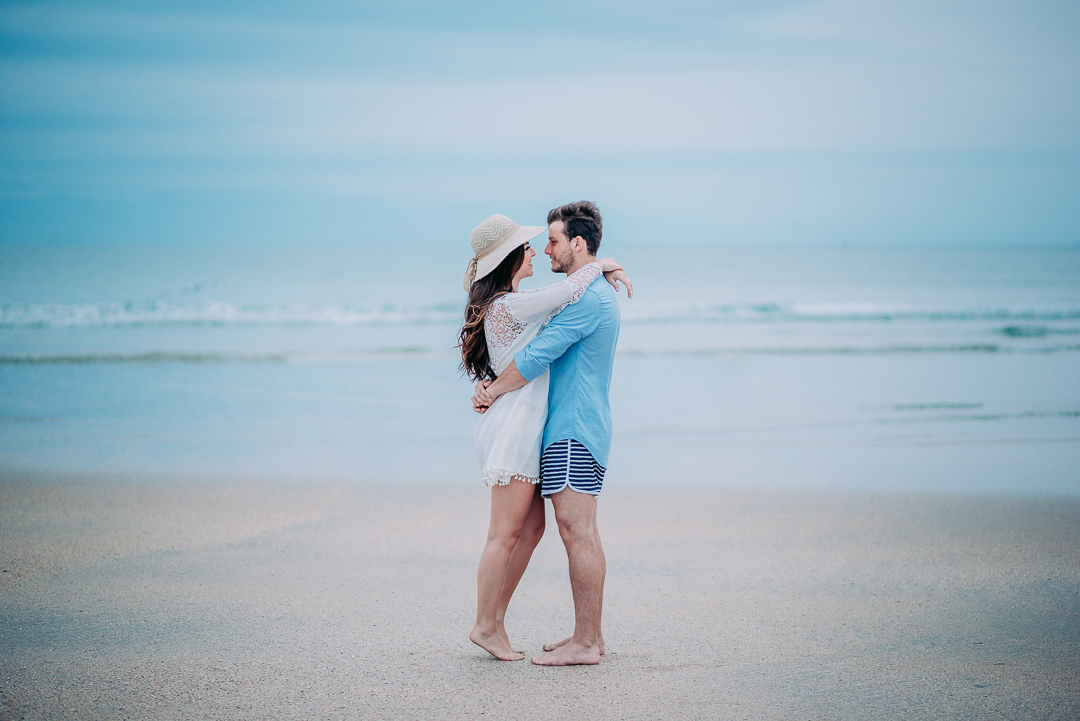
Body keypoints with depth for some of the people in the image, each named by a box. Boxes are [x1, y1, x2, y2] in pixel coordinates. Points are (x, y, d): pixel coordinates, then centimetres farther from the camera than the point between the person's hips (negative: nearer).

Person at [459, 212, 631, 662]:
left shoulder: (506, 305, 16)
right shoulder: (509, 306, -16)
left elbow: (562, 297, 30)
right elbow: (567, 293, -21)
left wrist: (601, 274, 16)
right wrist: (600, 266, -5)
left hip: (525, 427, 10)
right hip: (514, 426, -10)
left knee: (532, 527, 11)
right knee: (505, 534, -4)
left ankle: (495, 621, 15)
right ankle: (485, 626, 3)